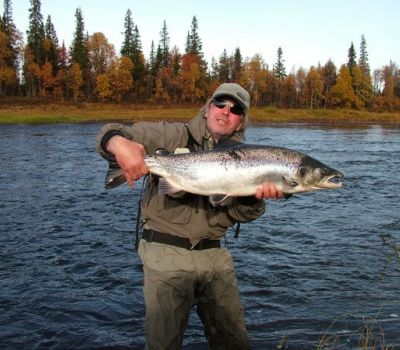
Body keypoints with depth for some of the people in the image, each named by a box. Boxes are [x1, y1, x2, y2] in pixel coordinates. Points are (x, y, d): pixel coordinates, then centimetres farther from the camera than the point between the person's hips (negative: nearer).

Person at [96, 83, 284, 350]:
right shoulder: (174, 136, -4)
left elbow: (241, 214, 3)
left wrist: (256, 195, -19)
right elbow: (112, 135, -10)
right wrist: (118, 143, -34)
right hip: (166, 251, -4)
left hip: (214, 253, 5)